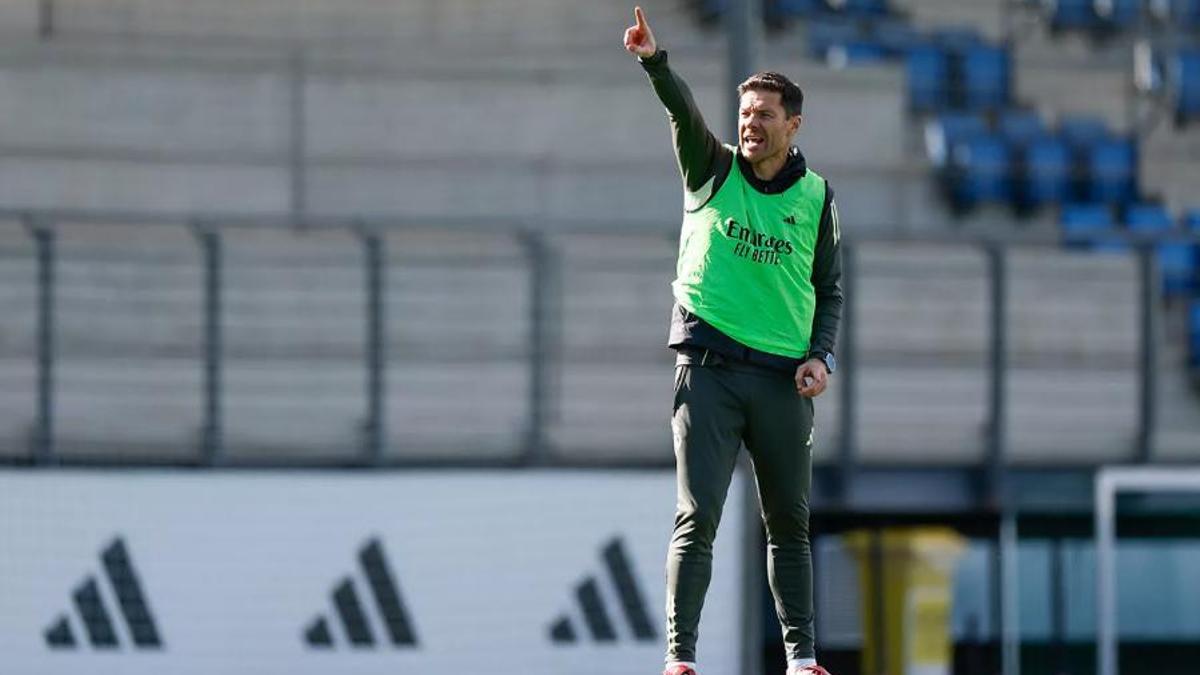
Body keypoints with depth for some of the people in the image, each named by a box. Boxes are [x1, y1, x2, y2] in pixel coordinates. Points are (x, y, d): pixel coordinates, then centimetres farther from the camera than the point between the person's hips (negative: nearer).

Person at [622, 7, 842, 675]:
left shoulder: (816, 195, 9)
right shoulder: (712, 171, 5)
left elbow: (830, 287, 13)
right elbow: (683, 110, -14)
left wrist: (822, 356, -2)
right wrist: (655, 61, -32)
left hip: (783, 378, 2)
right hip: (708, 370, -2)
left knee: (790, 524, 9)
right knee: (697, 518, -8)